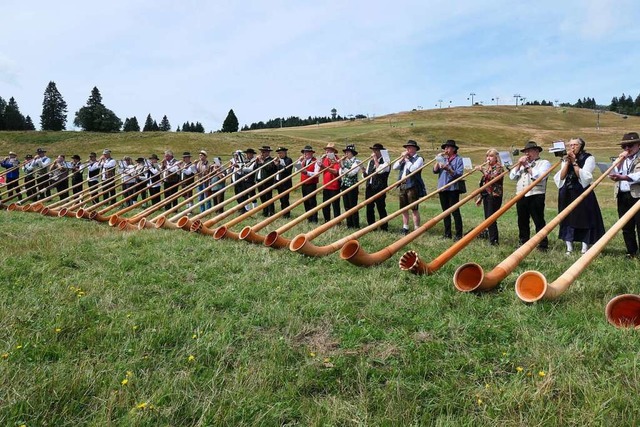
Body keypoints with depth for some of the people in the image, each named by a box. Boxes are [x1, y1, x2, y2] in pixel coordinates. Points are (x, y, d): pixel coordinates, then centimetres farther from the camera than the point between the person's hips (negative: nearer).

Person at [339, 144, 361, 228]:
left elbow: (351, 173, -16)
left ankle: (356, 225, 1)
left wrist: (343, 167, -18)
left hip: (352, 186, -7)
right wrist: (341, 166, -5)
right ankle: (349, 225, 18)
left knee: (353, 206, -4)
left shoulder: (356, 162, -6)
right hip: (344, 186, 7)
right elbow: (341, 173, 8)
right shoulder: (344, 161, 12)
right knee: (347, 207, 10)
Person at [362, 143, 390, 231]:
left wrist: (375, 159, -12)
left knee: (381, 209, -3)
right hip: (369, 188, 7)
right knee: (369, 209, 9)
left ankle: (384, 228, 3)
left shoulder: (385, 161, -3)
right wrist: (364, 172, -2)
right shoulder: (370, 161, 17)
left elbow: (379, 170, -21)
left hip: (379, 188, -7)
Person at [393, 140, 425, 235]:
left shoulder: (419, 158, -2)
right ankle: (405, 228, 20)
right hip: (402, 185, 7)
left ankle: (417, 229, -1)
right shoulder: (404, 158, 18)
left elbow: (413, 169, -19)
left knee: (414, 209, -6)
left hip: (412, 186, -7)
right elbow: (395, 167, 7)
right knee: (404, 208, 11)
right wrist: (402, 158, -1)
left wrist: (407, 160, -6)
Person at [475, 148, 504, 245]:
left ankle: (494, 240, -3)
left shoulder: (499, 168, -3)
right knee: (487, 218, 8)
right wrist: (480, 197, 16)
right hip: (486, 195, 8)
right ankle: (492, 237, 15)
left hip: (494, 196, -8)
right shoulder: (487, 168, 18)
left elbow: (493, 177, -21)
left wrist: (483, 170, -20)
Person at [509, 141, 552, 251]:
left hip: (536, 196, -6)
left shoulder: (544, 163, 4)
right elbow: (512, 177, 13)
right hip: (521, 196, 6)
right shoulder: (521, 164, 23)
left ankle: (543, 245, -1)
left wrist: (527, 166, -6)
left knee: (539, 221, -5)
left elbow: (539, 176, -14)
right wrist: (519, 164, 3)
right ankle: (523, 244, 20)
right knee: (522, 222, 10)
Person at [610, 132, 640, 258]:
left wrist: (623, 177, -31)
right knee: (626, 227, 10)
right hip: (622, 197, 6)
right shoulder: (623, 159, 19)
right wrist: (620, 161, 0)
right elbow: (616, 174, 9)